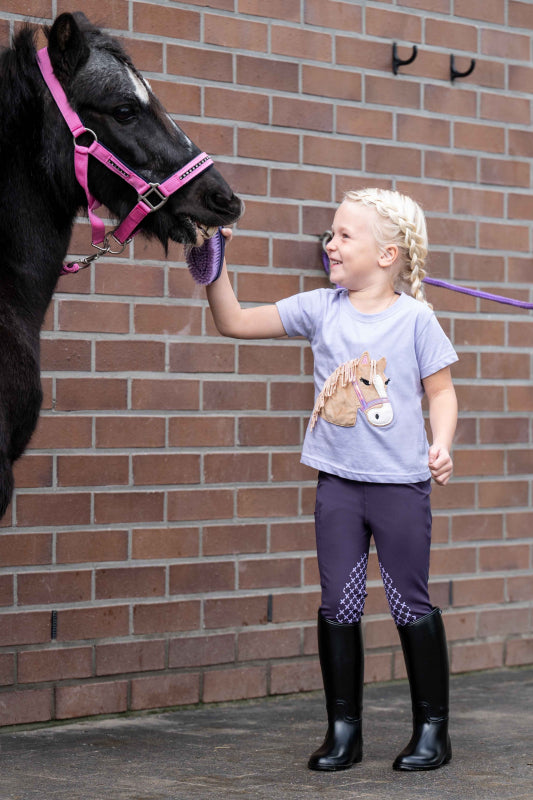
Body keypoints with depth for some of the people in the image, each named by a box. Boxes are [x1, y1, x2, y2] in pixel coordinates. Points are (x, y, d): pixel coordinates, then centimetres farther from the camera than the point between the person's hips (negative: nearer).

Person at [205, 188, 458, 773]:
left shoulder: (415, 318, -5)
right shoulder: (320, 309, 3)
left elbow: (440, 392, 1)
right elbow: (235, 323, 5)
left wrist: (441, 443, -15)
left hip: (400, 482, -3)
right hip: (337, 482, 3)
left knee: (410, 604, 4)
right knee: (338, 606, 5)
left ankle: (432, 729, 16)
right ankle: (343, 730, 15)